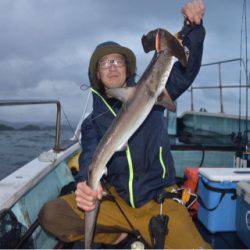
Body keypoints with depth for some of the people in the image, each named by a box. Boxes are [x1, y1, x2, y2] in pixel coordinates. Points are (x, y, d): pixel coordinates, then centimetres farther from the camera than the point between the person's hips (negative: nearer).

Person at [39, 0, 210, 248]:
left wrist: (192, 27, -20)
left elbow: (185, 71, -3)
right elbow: (90, 157, -8)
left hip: (159, 200, -1)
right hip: (116, 201, 2)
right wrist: (86, 184, -32)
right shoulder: (93, 121, 8)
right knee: (51, 215, -18)